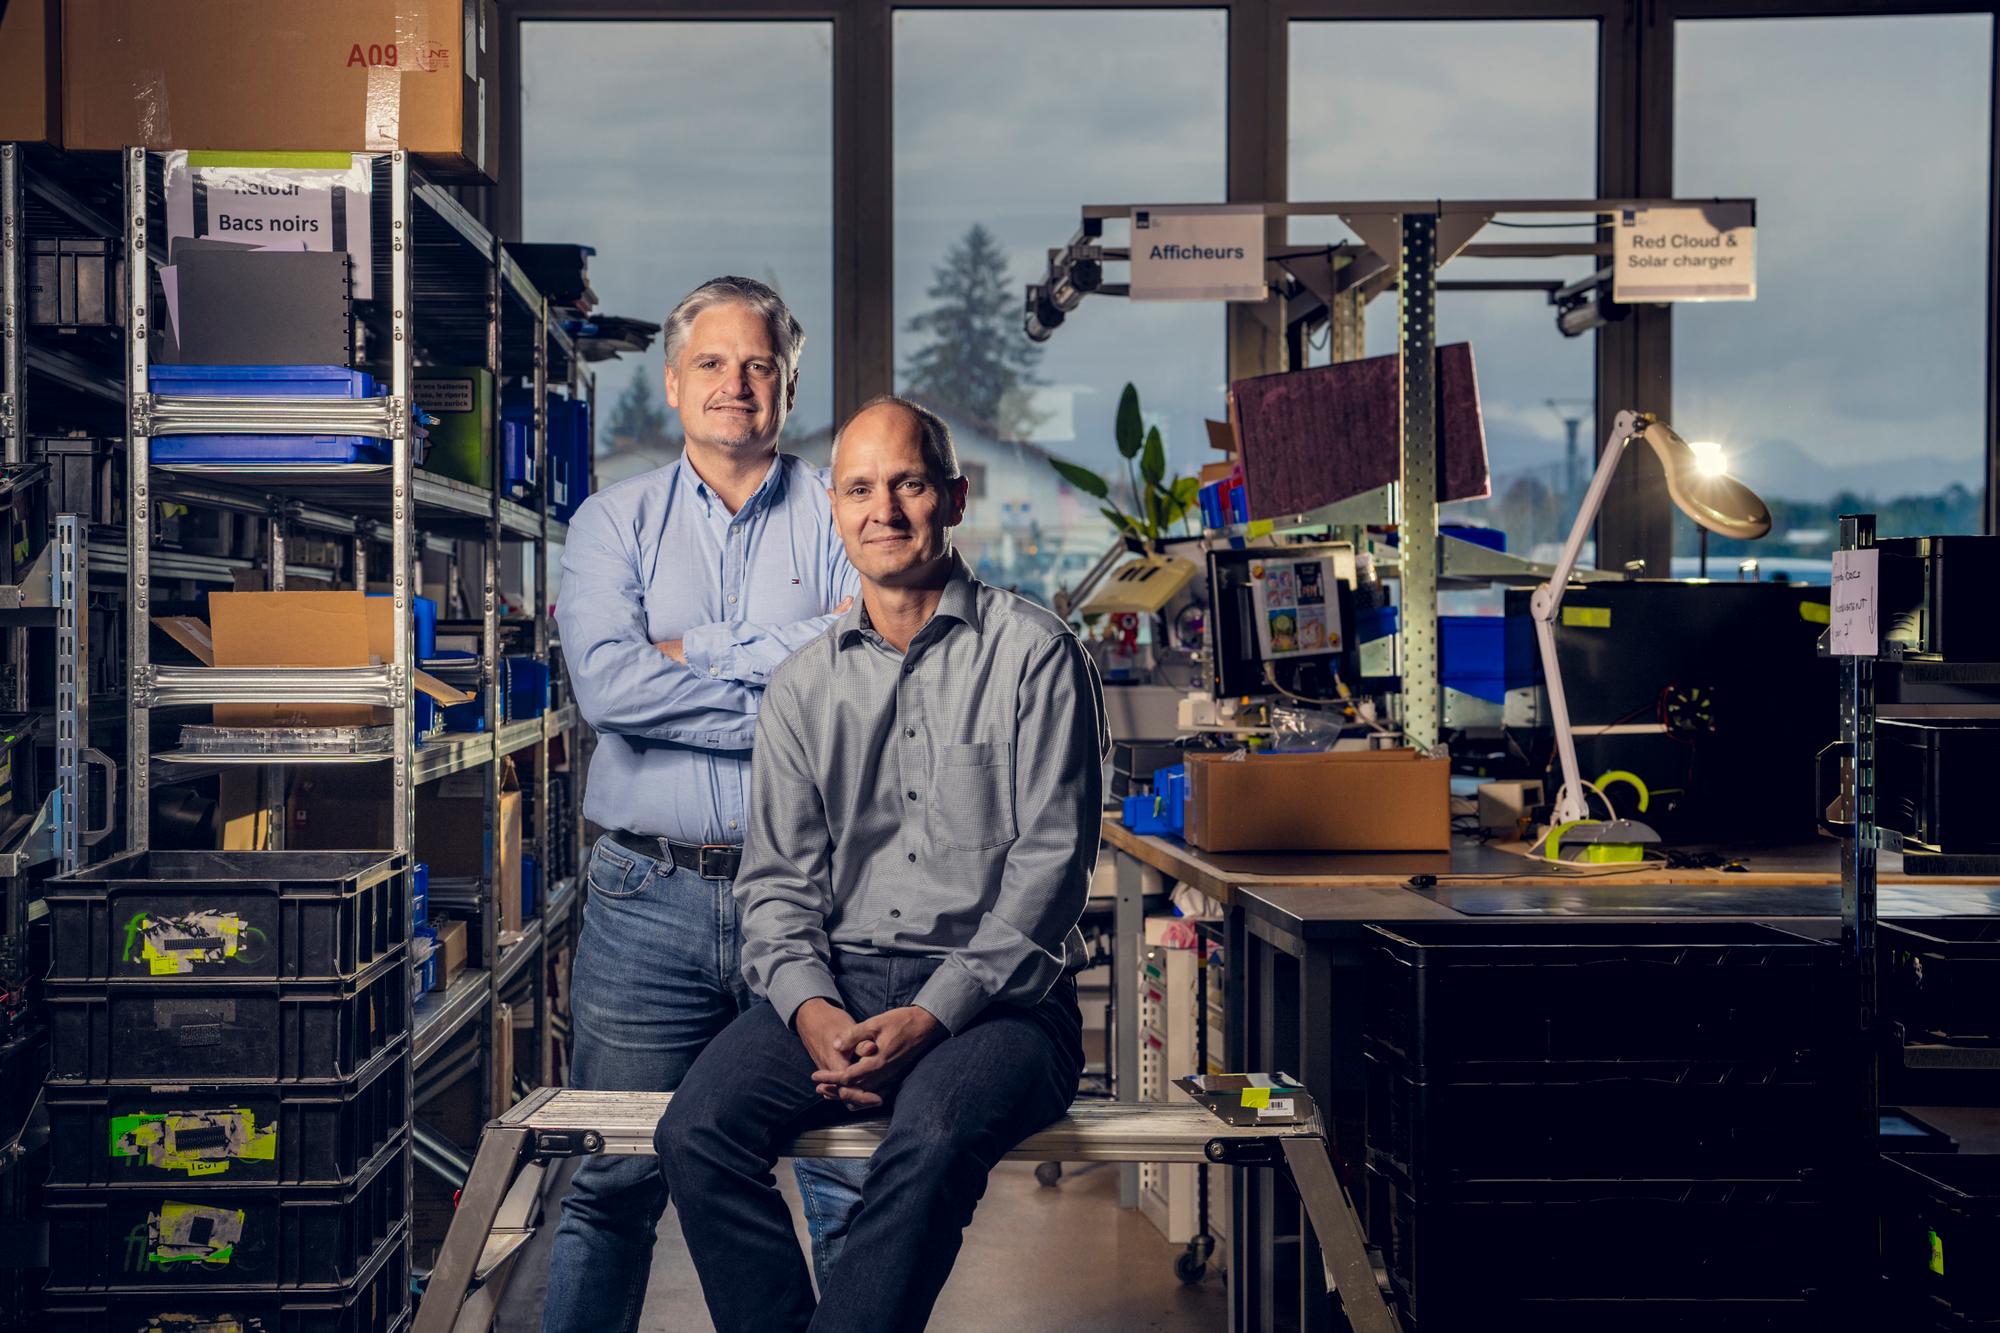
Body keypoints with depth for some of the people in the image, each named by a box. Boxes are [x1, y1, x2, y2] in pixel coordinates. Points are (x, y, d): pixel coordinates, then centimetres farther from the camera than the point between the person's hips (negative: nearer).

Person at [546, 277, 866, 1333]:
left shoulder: (838, 514, 7)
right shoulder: (614, 521, 9)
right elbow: (606, 683, -9)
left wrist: (691, 650, -10)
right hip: (650, 897, 1)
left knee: (850, 1184, 4)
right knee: (612, 1185, 7)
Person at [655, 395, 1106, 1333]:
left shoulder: (1035, 655, 2)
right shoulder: (803, 686, 15)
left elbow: (1052, 864, -5)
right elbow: (777, 879, 11)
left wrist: (937, 1011, -16)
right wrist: (810, 1007, -10)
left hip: (995, 993, -3)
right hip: (837, 982, 4)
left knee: (934, 1138, -35)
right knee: (697, 1132, -23)